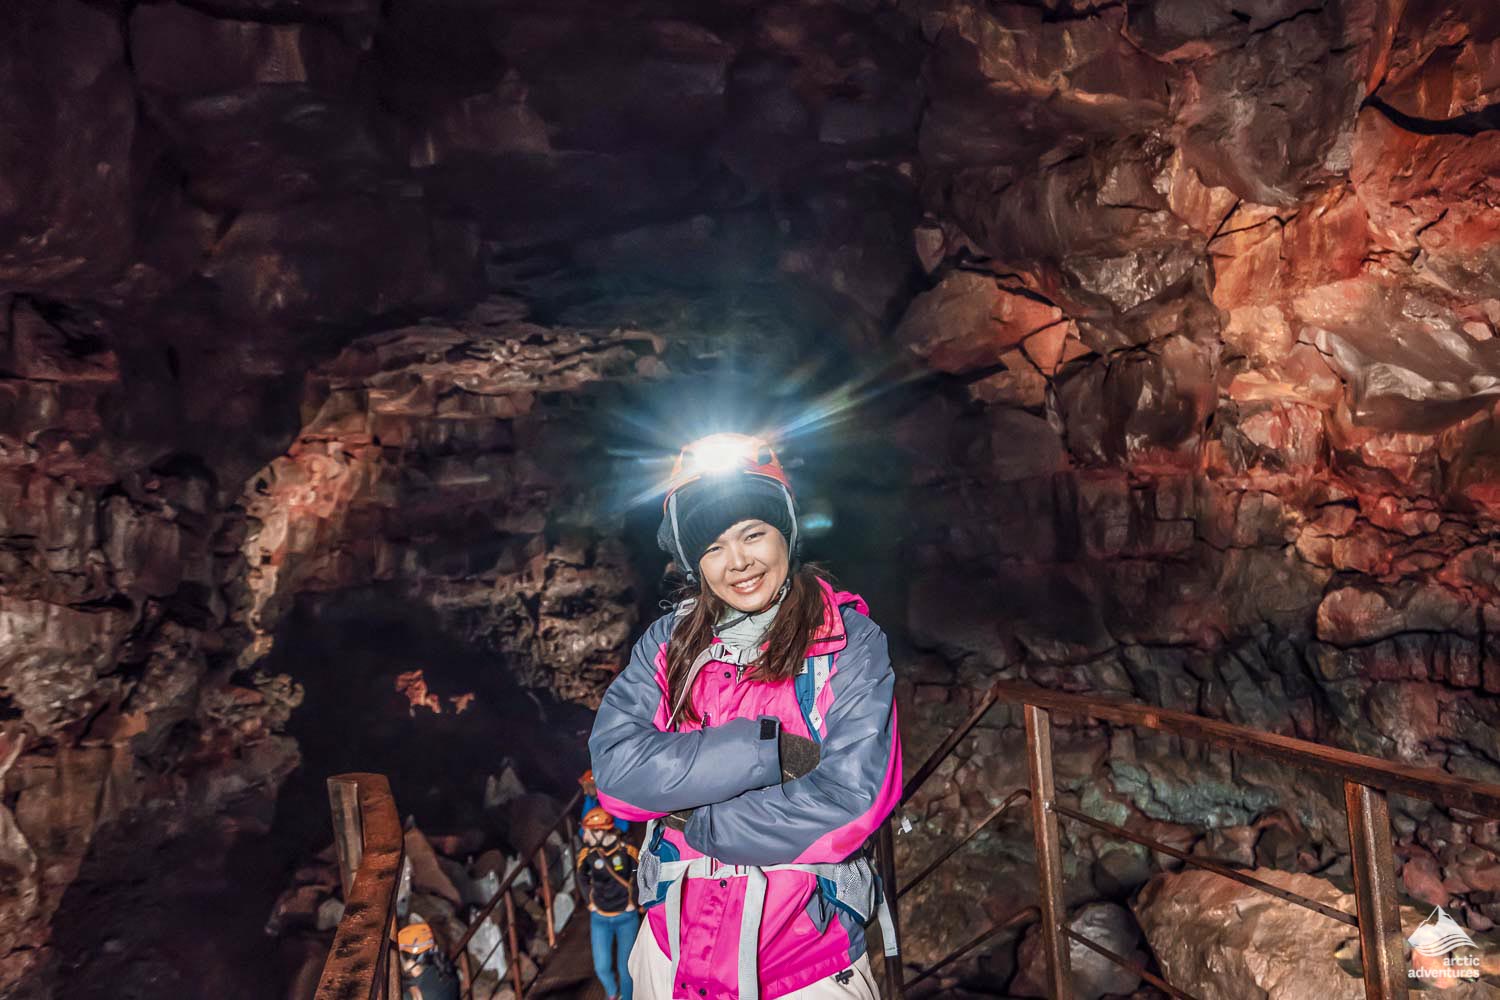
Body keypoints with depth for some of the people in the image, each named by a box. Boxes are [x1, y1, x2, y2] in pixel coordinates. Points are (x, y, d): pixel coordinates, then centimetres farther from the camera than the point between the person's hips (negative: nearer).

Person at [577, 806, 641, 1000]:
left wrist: (633, 903, -1)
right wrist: (591, 903, 8)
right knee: (602, 966, 4)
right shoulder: (587, 854, -9)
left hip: (626, 917, -2)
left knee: (625, 966, 3)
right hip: (600, 918, 2)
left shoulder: (627, 850, -18)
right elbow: (583, 880, 11)